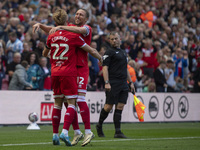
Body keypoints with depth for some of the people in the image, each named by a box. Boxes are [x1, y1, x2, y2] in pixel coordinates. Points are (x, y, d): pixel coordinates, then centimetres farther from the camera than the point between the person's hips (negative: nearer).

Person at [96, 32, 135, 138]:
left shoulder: (123, 52, 21)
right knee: (109, 106, -5)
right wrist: (106, 82, -20)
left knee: (120, 107, 1)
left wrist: (131, 82, 22)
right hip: (113, 84, -7)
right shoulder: (109, 52, -3)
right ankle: (99, 126, 16)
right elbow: (105, 68, -11)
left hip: (123, 84, 7)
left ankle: (118, 132, -1)